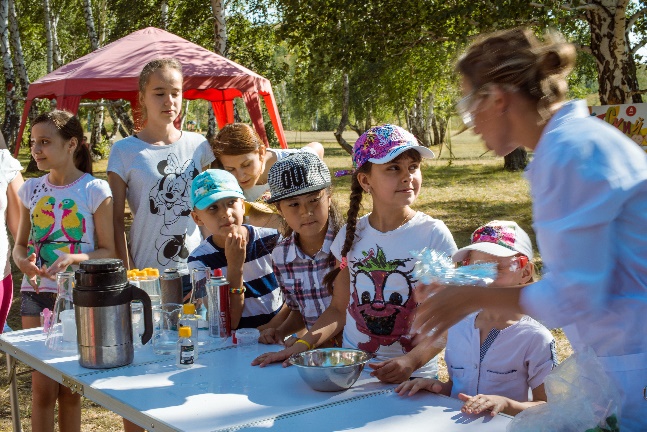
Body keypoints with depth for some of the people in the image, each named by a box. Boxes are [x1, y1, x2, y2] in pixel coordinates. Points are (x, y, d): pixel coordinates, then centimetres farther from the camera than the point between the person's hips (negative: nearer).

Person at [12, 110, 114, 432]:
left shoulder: (95, 190, -7)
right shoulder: (31, 189, 5)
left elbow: (109, 251, -6)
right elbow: (20, 244, 12)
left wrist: (76, 259, -25)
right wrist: (23, 260, -11)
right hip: (37, 294, 3)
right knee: (43, 385, 1)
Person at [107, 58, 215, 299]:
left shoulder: (198, 145, 6)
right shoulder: (124, 151, -3)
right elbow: (116, 219, -2)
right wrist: (129, 274, -8)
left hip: (195, 273, 3)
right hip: (147, 274, -3)